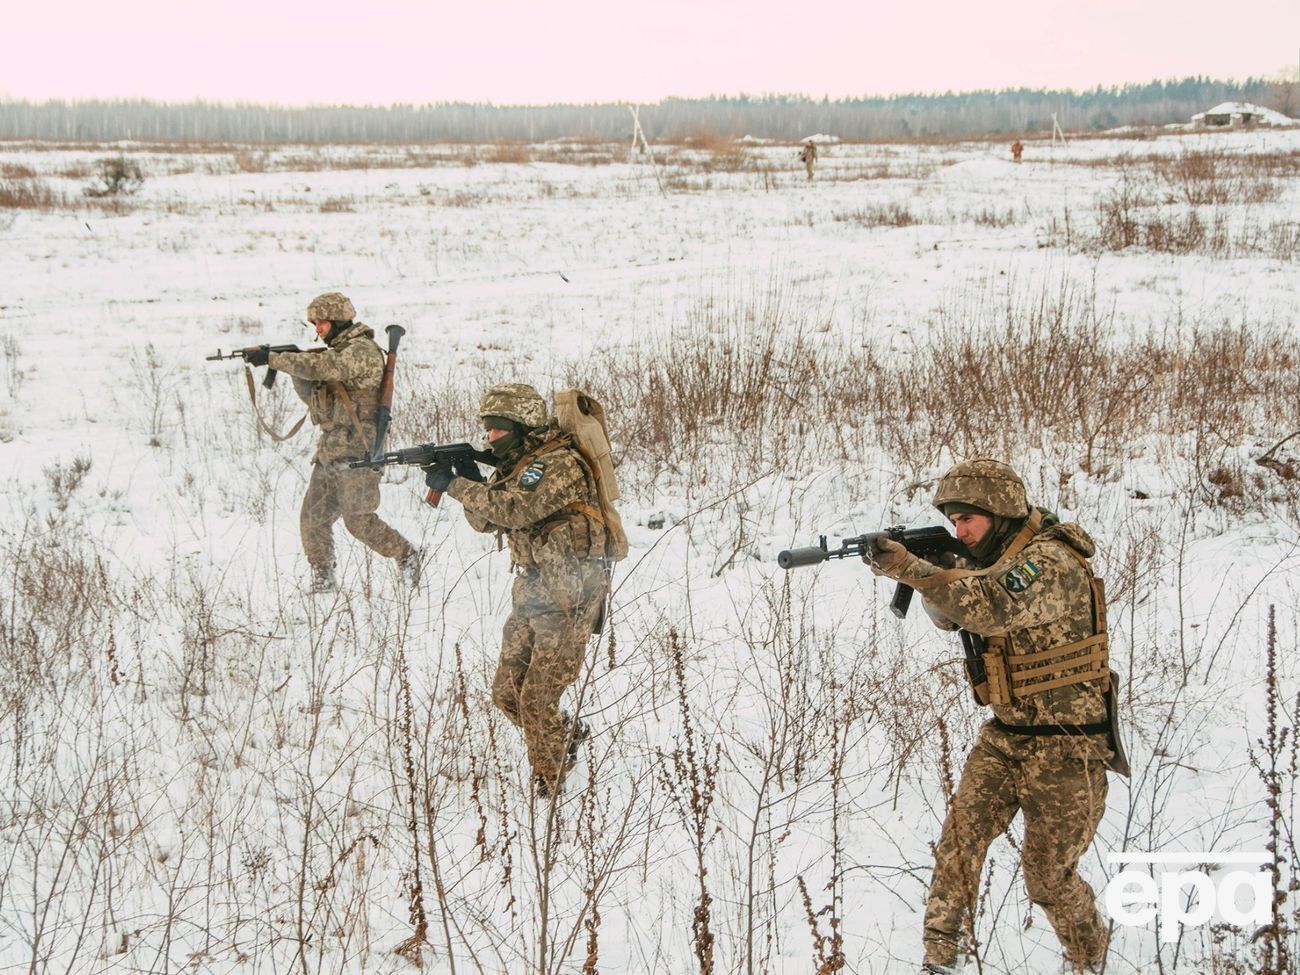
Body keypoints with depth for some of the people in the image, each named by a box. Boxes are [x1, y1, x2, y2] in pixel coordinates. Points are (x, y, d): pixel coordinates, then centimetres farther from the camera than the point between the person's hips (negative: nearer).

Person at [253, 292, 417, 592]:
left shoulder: (362, 350, -12)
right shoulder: (337, 353, 18)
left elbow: (320, 367, -27)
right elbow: (313, 397, 18)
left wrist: (273, 359, -19)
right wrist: (295, 370, 1)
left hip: (357, 451, -9)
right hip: (329, 451, 9)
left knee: (358, 520, -6)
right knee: (312, 518, 5)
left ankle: (406, 555, 11)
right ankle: (322, 577, 14)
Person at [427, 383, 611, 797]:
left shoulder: (561, 464, -17)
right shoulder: (516, 464, 12)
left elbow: (515, 511, -29)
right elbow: (485, 520, 11)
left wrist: (456, 484, -23)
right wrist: (461, 477, -6)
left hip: (567, 600, -9)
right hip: (530, 594, 9)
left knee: (536, 700, -6)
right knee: (506, 693, 10)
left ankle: (549, 783, 13)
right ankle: (567, 733, 34)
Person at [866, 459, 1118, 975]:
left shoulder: (1052, 564, -23)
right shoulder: (999, 559, 6)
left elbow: (991, 607, -39)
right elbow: (950, 614, 7)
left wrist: (912, 569, -43)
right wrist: (917, 566, -13)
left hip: (1065, 744, -8)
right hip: (1005, 734, 8)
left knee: (1048, 874, 2)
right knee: (959, 839, -4)